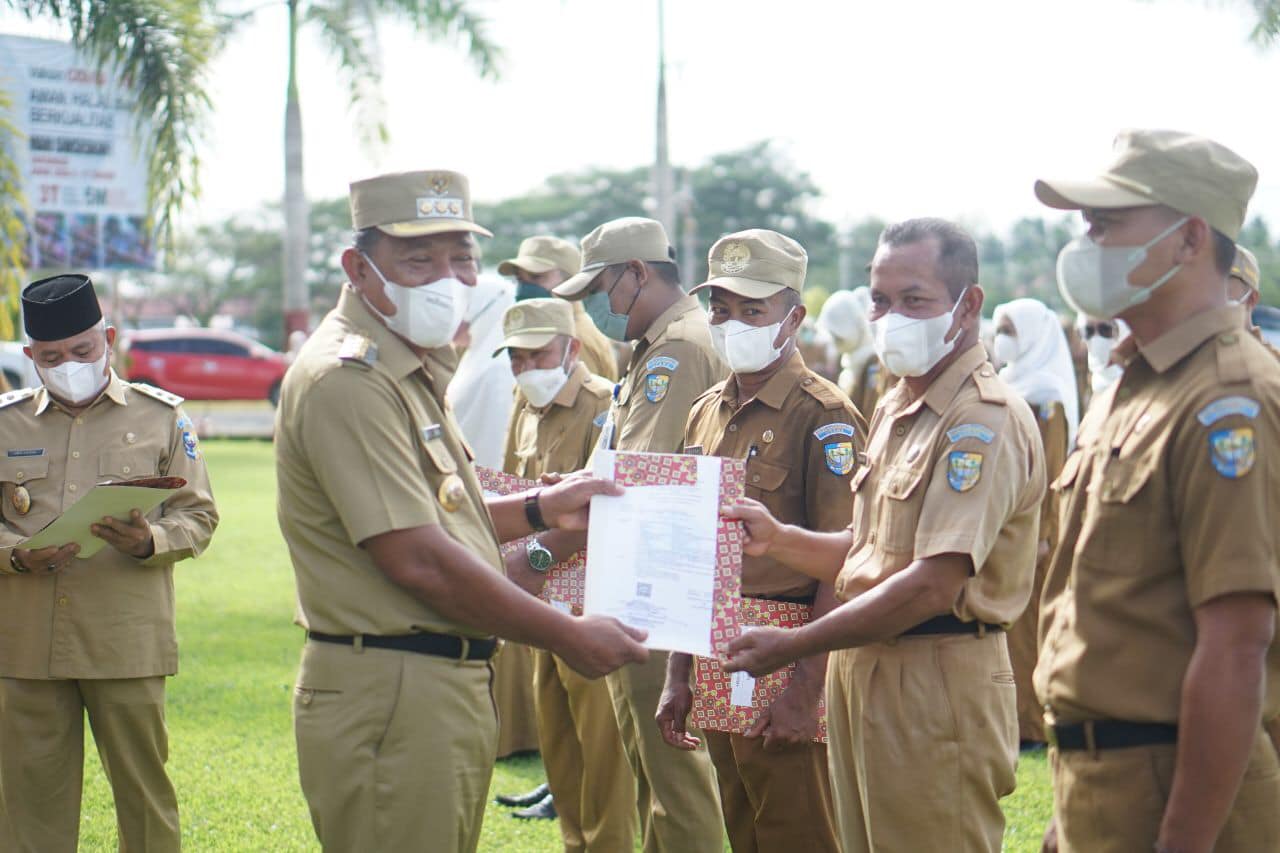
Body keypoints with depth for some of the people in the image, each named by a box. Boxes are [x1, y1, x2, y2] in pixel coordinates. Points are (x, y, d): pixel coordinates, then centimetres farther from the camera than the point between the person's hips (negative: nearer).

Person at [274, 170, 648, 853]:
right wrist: (568, 637, -15)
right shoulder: (348, 379, -17)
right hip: (390, 694, -10)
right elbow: (418, 560, -21)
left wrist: (541, 509, 13)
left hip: (447, 687, 10)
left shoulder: (414, 370, 17)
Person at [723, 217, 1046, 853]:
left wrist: (792, 646, -19)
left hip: (936, 681, -9)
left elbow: (934, 585, -23)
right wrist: (778, 540, 4)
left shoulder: (984, 420, -16)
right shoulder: (895, 410, 16)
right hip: (864, 672, 9)